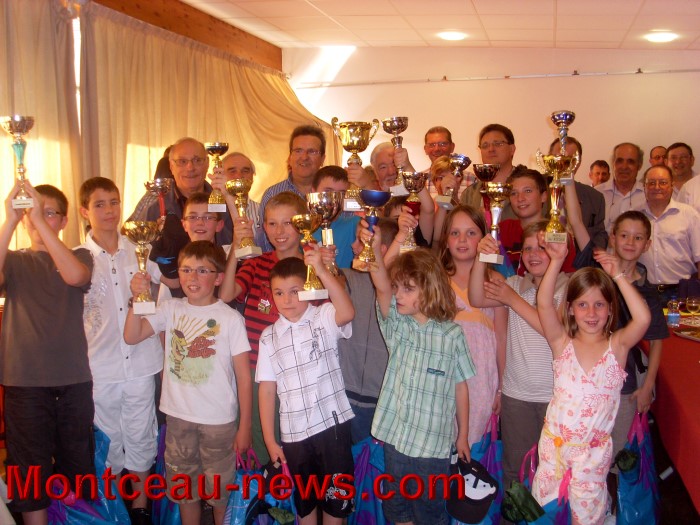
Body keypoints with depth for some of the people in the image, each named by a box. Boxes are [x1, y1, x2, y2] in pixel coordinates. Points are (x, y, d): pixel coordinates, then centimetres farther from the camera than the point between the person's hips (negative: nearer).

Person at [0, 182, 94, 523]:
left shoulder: (80, 256, 7)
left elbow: (75, 276, -19)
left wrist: (40, 221, -22)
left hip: (74, 379, 0)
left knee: (79, 463, 10)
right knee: (30, 469, 6)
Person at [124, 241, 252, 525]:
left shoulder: (230, 318, -11)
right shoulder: (171, 309, -1)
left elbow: (243, 376, -8)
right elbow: (131, 336, -7)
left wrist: (244, 426, -7)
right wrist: (137, 299, -18)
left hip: (219, 420, -3)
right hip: (178, 416, 4)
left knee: (220, 491, 11)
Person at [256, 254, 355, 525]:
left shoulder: (324, 318, -5)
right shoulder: (269, 337, 2)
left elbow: (347, 313, -29)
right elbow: (267, 390, 2)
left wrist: (322, 270, -37)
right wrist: (270, 441, 1)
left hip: (333, 424, -3)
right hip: (293, 432, 3)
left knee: (335, 500, 10)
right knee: (303, 502, 18)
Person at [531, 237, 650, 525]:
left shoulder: (617, 345, -7)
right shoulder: (562, 343, -7)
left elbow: (643, 319, -26)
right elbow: (544, 305, -23)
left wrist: (618, 276, -27)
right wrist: (557, 261, -31)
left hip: (595, 447, -1)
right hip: (554, 441, 1)